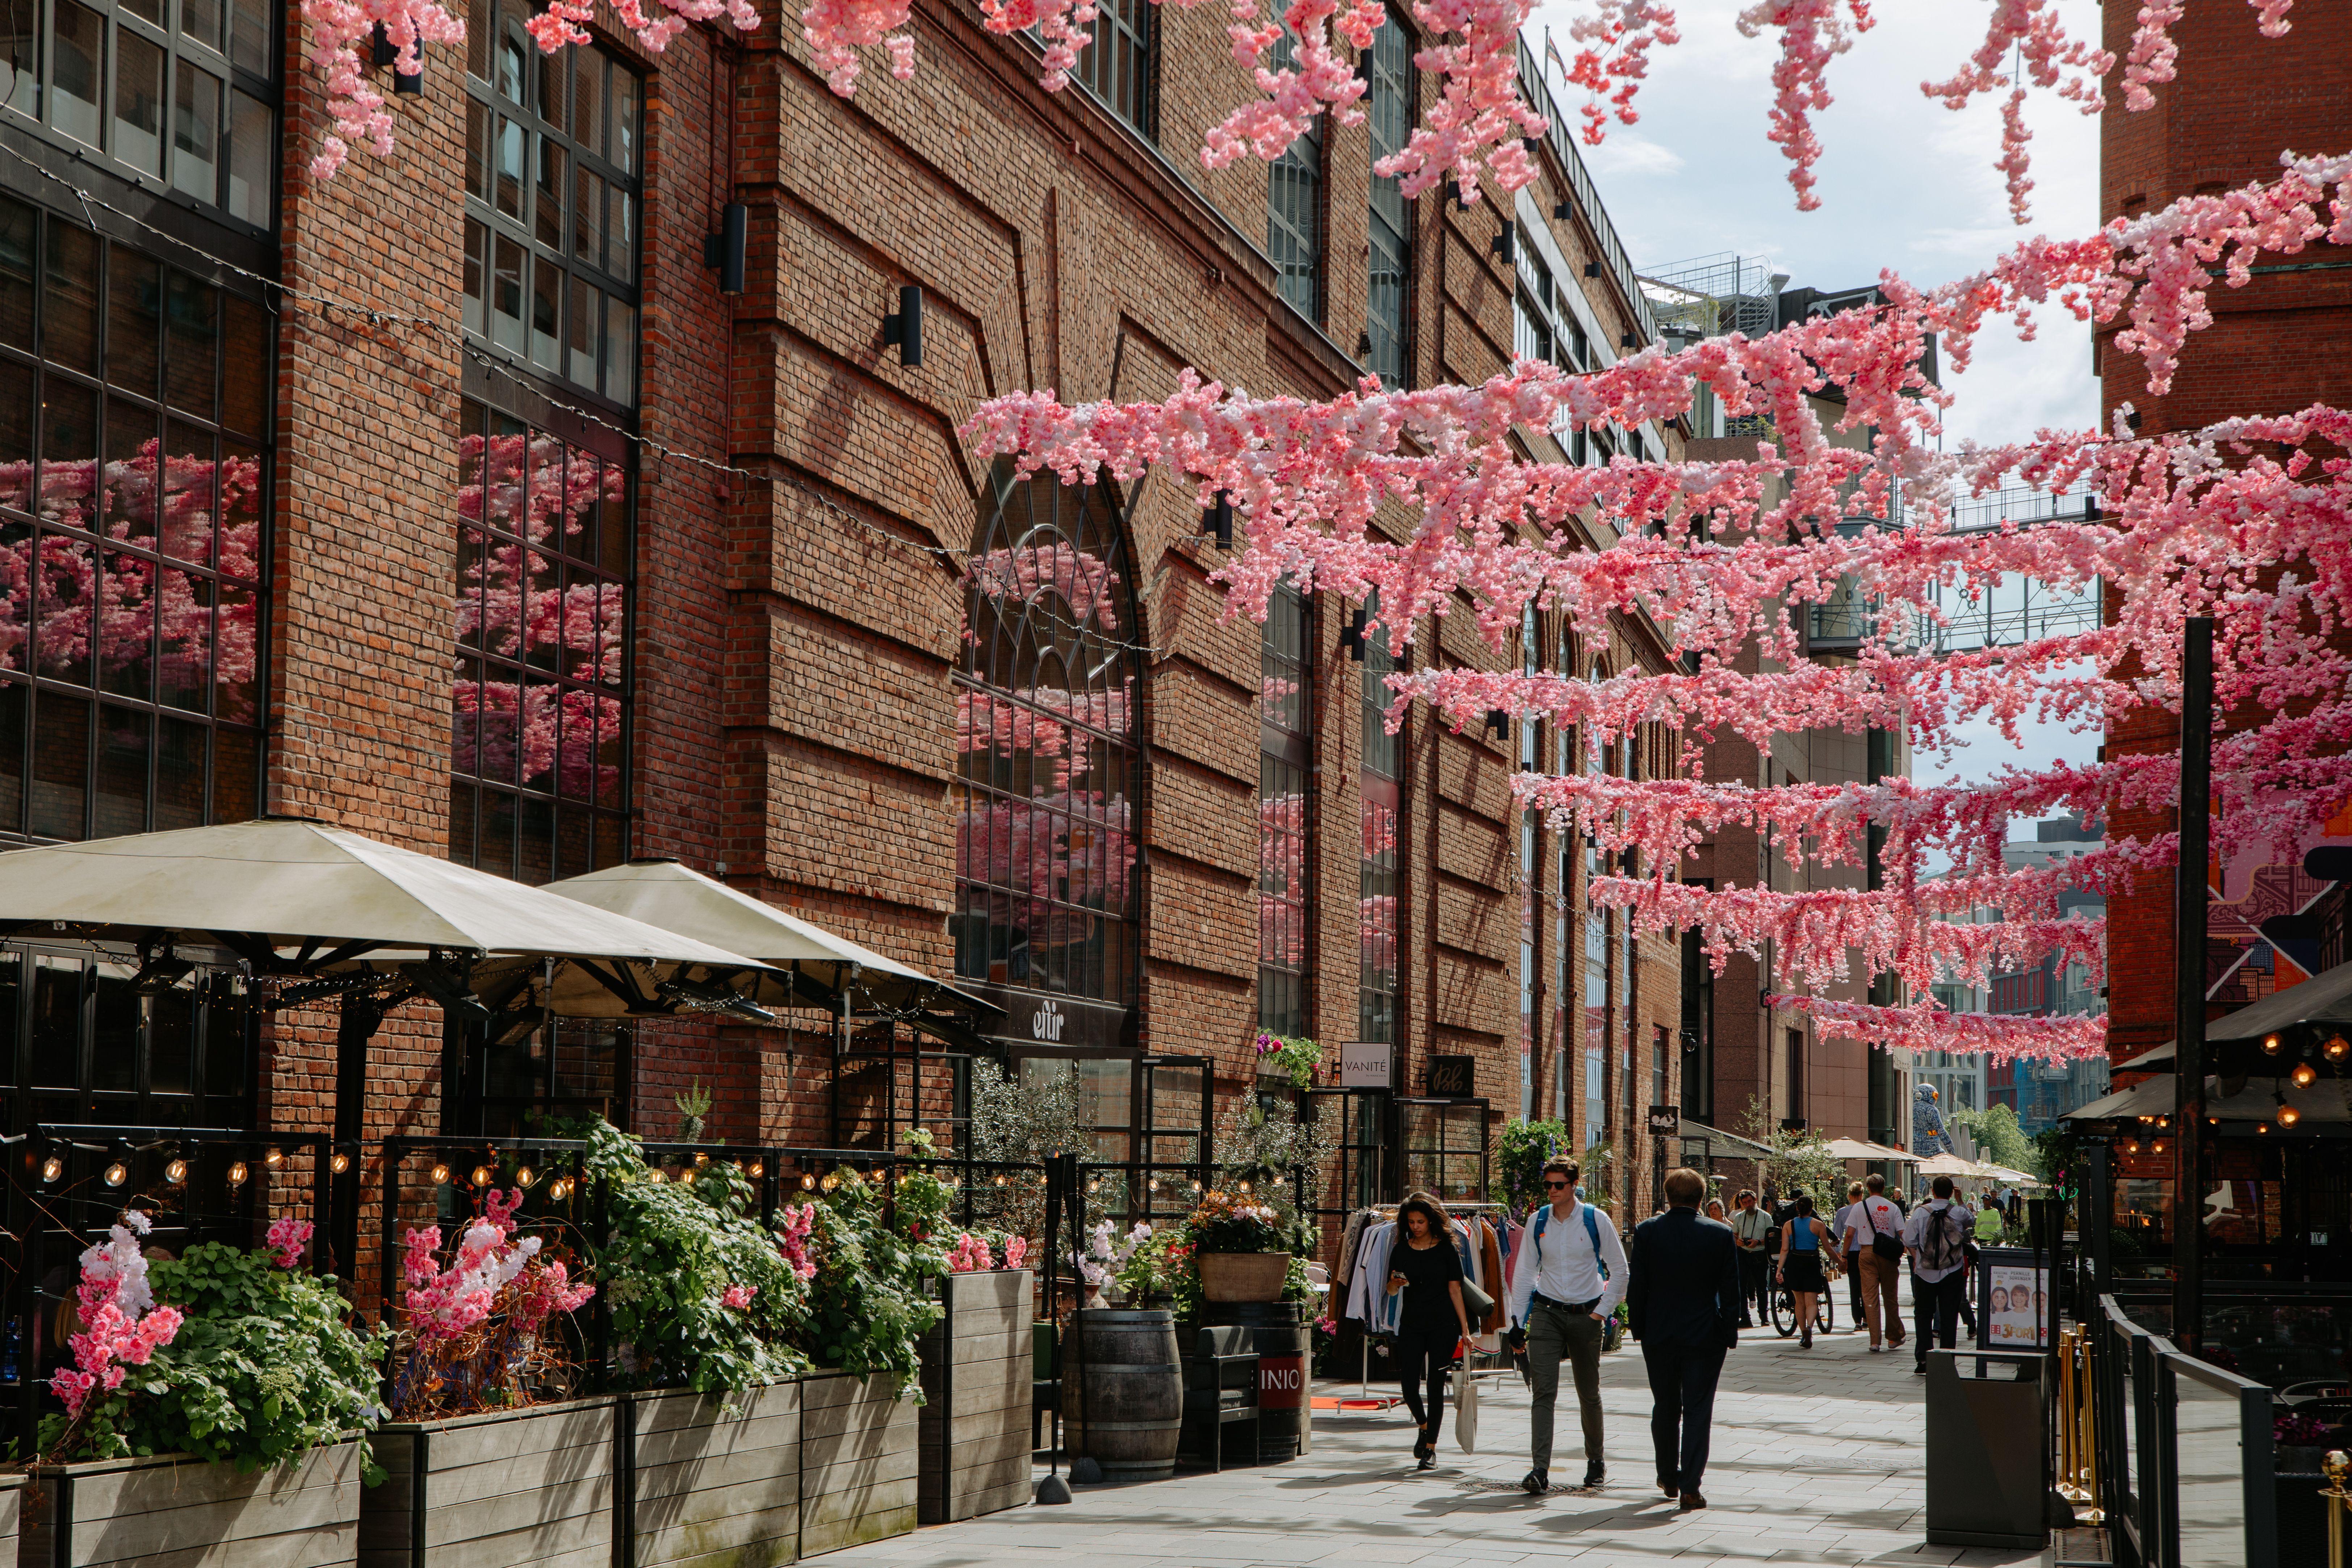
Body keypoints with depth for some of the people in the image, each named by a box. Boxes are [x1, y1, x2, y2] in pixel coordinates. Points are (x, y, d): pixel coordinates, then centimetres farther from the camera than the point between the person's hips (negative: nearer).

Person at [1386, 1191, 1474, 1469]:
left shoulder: (1446, 1249, 0)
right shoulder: (1401, 1250, 6)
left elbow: (1455, 1289, 1)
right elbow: (1391, 1291, 12)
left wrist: (1465, 1328, -2)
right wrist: (1395, 1283, -13)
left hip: (1442, 1324, -2)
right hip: (1411, 1323, 2)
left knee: (1435, 1386, -4)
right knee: (1409, 1387, -4)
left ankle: (1431, 1447, 5)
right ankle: (1424, 1426, 27)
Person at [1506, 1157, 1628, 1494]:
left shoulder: (1595, 1220, -4)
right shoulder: (1537, 1221, 3)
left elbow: (1619, 1269, 3)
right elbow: (1524, 1272, 9)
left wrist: (1603, 1311, -3)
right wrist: (1518, 1321, 5)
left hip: (1586, 1315, -1)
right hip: (1546, 1313, 1)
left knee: (1589, 1393, 11)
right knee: (1544, 1391, -12)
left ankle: (1596, 1462, 30)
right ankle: (1540, 1470, -19)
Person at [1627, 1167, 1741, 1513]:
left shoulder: (1646, 1232, -6)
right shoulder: (1721, 1234, -7)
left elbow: (1637, 1287, -2)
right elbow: (1730, 1290, -4)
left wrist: (1639, 1329, 8)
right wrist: (1729, 1335, 5)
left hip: (1659, 1337, 1)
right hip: (1705, 1336, -1)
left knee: (1665, 1408, 17)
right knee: (1697, 1411, 2)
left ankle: (1668, 1478, 28)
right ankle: (1690, 1487, -4)